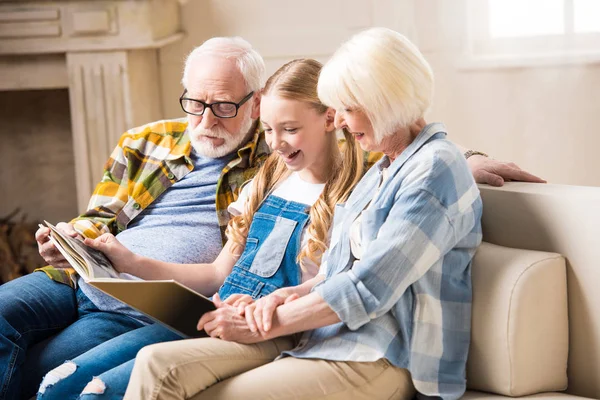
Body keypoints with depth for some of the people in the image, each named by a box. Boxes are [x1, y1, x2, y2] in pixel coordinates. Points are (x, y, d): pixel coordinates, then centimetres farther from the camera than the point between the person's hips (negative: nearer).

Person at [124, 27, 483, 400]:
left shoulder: (436, 168, -12)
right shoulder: (383, 170, 20)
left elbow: (368, 290, -17)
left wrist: (260, 327, -11)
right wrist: (297, 293, 0)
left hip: (381, 359, -9)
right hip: (331, 336, 9)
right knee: (158, 365, -10)